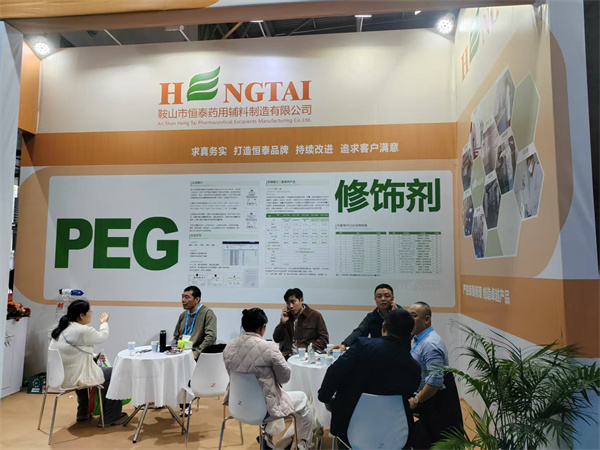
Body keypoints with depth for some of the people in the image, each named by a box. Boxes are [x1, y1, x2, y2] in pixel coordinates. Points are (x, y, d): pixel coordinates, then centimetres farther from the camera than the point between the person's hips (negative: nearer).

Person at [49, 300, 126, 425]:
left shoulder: (62, 328, 7)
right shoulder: (83, 330, -22)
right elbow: (102, 336, -3)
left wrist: (94, 356, 13)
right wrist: (104, 323, 16)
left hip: (60, 376, 10)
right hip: (73, 379, -10)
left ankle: (83, 413, 44)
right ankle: (111, 417, 14)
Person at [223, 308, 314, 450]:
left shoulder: (229, 347, -6)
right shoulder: (269, 347, -23)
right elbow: (285, 376, -11)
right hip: (263, 406, -6)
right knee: (303, 399, 19)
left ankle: (269, 436, 45)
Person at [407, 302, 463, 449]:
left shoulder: (430, 343, -23)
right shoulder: (420, 340, 7)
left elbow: (435, 381, -29)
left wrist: (416, 400, -20)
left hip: (436, 406, -9)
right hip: (427, 404, 9)